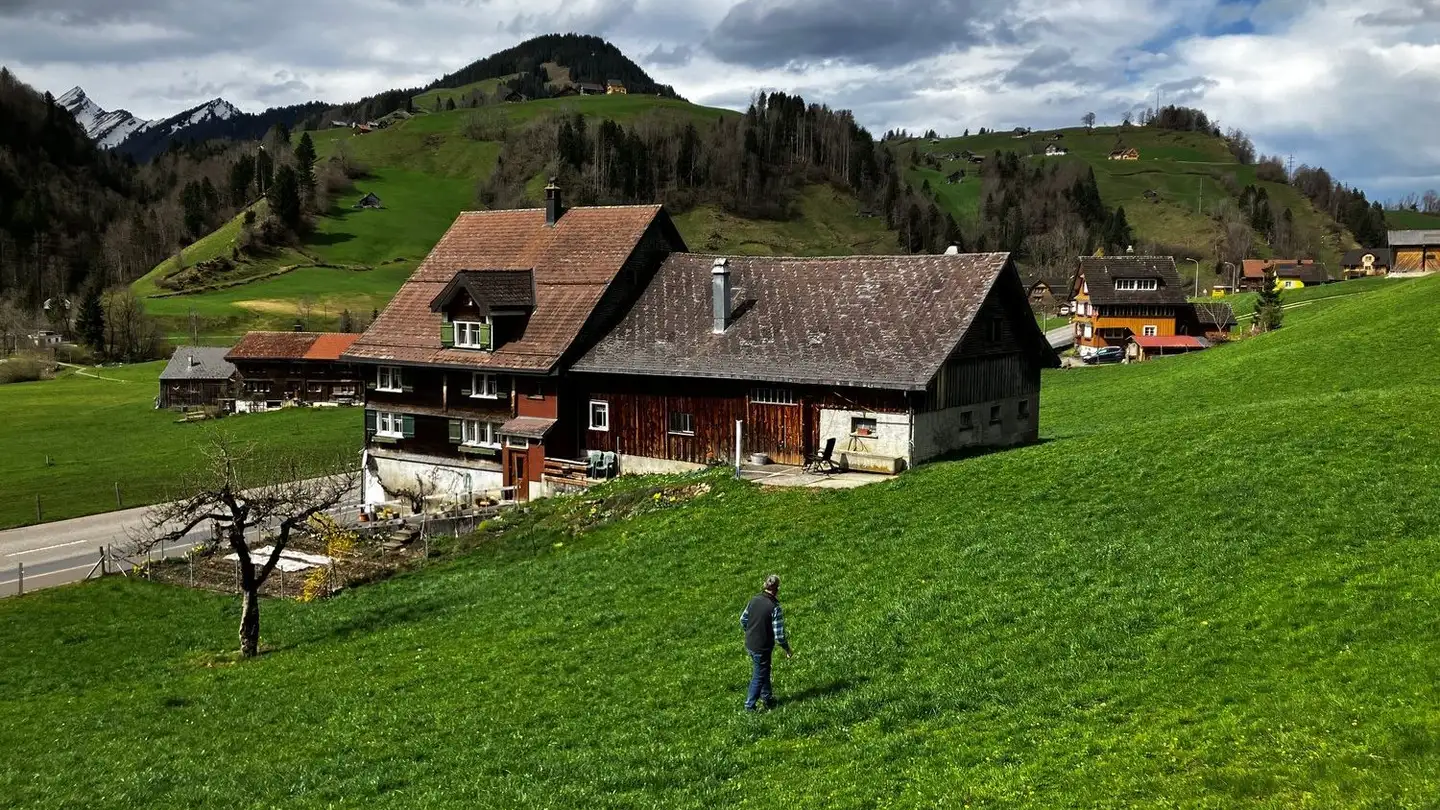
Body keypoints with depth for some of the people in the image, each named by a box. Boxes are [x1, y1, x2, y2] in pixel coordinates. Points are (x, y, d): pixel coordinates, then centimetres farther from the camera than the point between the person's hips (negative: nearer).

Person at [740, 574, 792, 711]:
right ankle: (750, 705, 23)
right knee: (759, 676, 12)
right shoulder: (775, 608, -24)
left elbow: (743, 620, 8)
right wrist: (787, 649, -4)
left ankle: (768, 698, 42)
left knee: (764, 671, 26)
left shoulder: (754, 600, -5)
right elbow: (779, 635, -21)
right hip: (762, 648, -7)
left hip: (749, 644, 7)